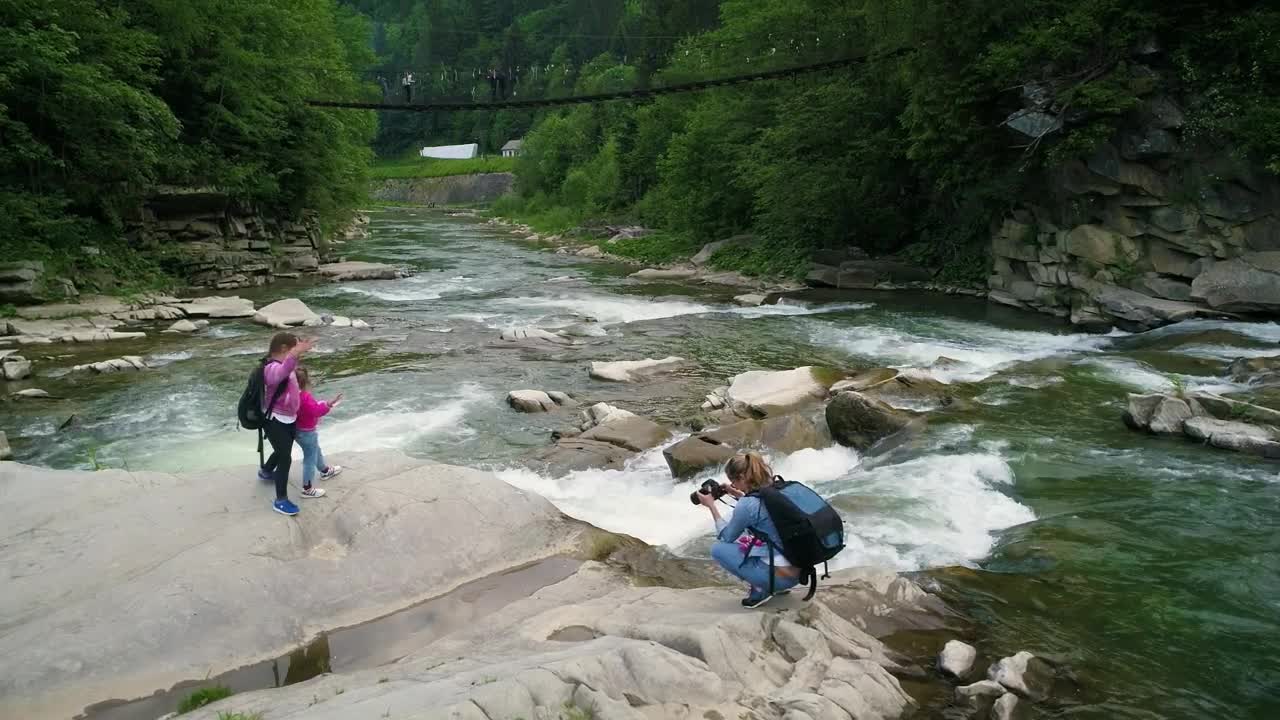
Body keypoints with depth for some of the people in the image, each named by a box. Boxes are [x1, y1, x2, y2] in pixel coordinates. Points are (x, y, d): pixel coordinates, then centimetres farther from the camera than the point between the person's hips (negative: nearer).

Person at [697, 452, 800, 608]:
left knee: (718, 549, 4)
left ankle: (761, 589, 1)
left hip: (782, 575, -8)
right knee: (744, 541, 29)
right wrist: (739, 495, 23)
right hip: (799, 570, 8)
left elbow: (726, 537, 0)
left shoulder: (746, 505, -18)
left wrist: (711, 506, 7)